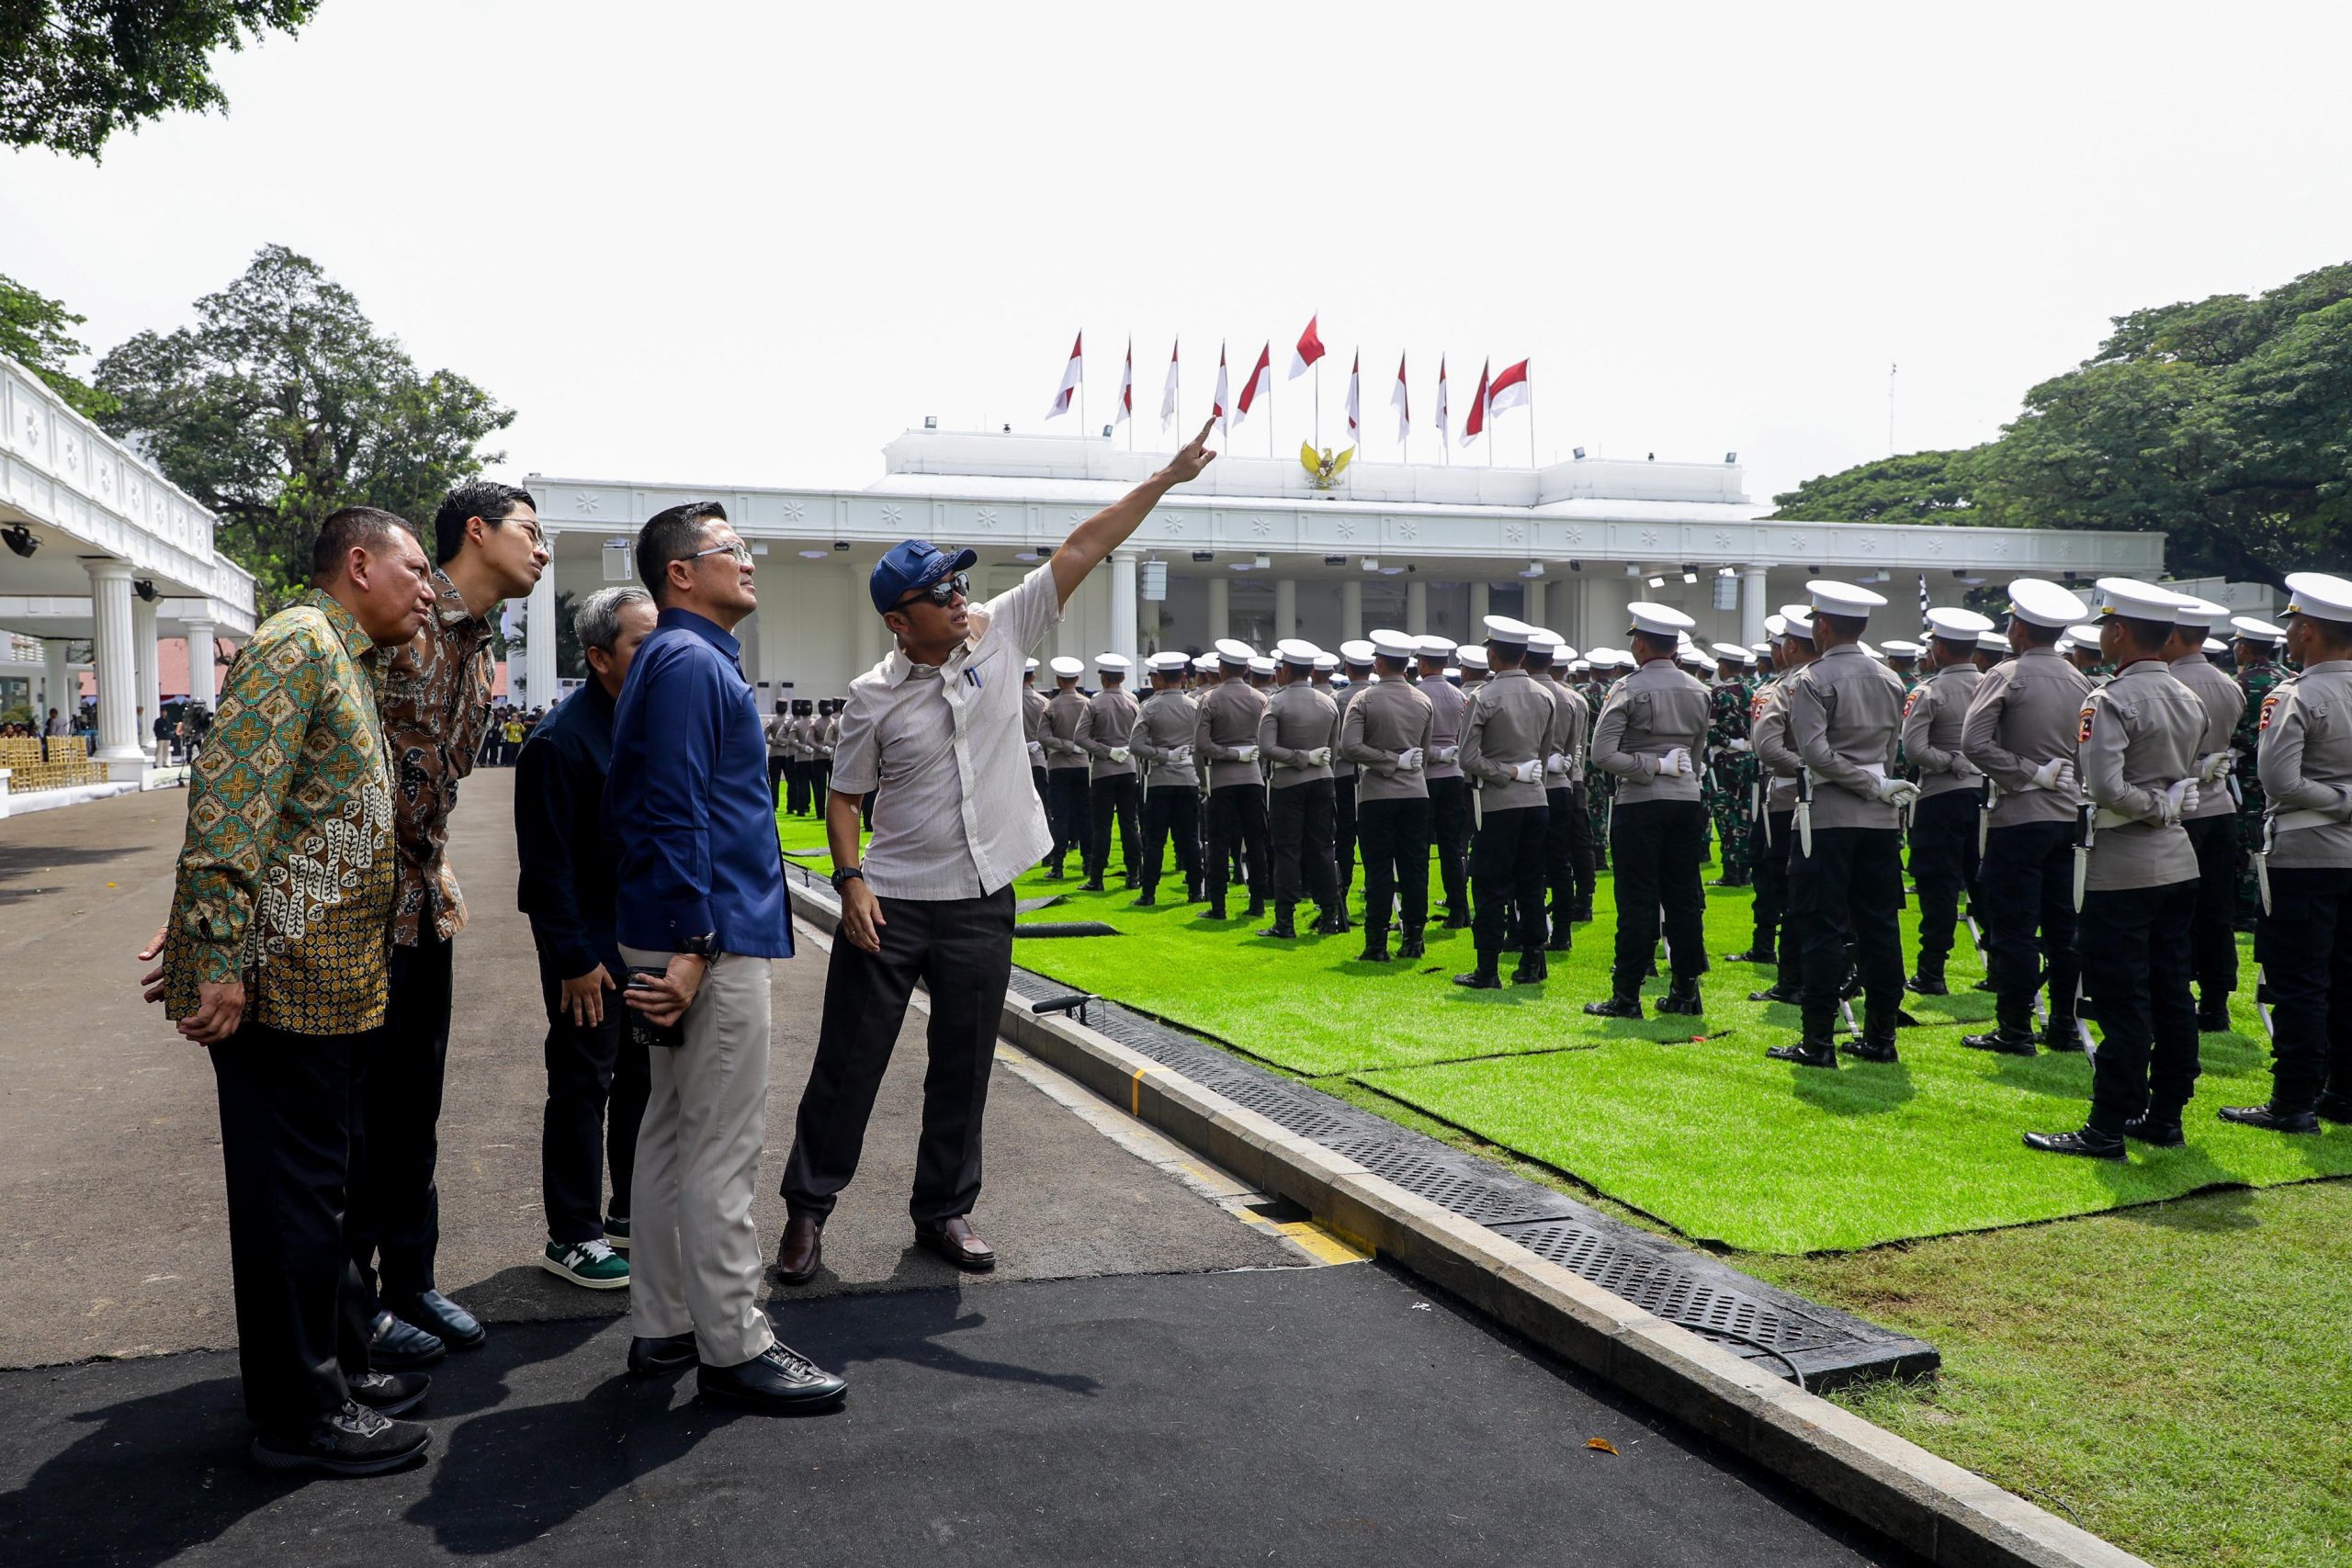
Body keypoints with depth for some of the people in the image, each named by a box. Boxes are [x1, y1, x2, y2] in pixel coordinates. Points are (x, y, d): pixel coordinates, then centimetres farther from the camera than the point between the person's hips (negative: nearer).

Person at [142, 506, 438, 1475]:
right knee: (291, 1194, 0)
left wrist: (202, 939, 22)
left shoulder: (345, 662, 19)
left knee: (319, 1185, 18)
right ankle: (300, 1416, 12)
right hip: (282, 983, -10)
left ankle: (338, 1367, 31)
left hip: (329, 984, 10)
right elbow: (226, 800, -22)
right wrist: (218, 958, -25)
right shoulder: (296, 644, -13)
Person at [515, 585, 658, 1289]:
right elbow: (547, 863, -18)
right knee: (583, 1089, 3)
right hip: (592, 949, -7)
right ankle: (572, 1237, 16)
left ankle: (632, 1212, 31)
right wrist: (574, 959, -18)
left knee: (645, 1077, 16)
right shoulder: (561, 742, -18)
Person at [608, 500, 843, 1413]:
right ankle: (732, 1348, 5)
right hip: (714, 943, -11)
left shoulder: (673, 661, 19)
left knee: (671, 1135, 15)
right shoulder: (691, 662, -13)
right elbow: (679, 812, -21)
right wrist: (691, 946, -23)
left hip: (670, 938, 11)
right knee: (722, 1149, -4)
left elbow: (631, 805, 22)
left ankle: (662, 1329, 24)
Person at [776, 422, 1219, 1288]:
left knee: (963, 1069, 11)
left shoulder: (1000, 633, -1)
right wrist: (850, 880, -12)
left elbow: (1082, 548, -3)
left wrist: (1166, 477, -4)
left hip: (981, 901, 2)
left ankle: (943, 1211, 26)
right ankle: (808, 1208, 21)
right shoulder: (873, 695, -6)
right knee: (849, 1061, 5)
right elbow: (844, 797, 2)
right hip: (891, 901, -2)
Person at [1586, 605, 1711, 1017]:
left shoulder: (1629, 689, -9)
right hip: (1687, 800, 5)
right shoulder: (1698, 692, 8)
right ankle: (1686, 991, 15)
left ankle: (1627, 995, 2)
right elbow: (1697, 754, 16)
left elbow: (1603, 754, -17)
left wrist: (1652, 766, -10)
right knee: (1684, 898, 10)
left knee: (1637, 901, -2)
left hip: (1640, 803, -5)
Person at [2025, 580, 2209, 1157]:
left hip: (2121, 869, -8)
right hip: (2178, 862, 8)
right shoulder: (2191, 700, 9)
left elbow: (2106, 789, -25)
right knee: (2172, 996, 12)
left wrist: (2155, 806, -9)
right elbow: (2189, 776, 15)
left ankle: (2106, 1129, 1)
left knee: (2122, 1003, -5)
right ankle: (2165, 1117, 21)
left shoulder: (2111, 700, -16)